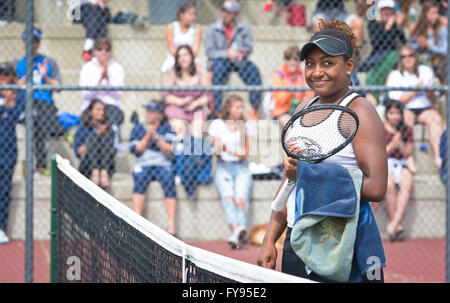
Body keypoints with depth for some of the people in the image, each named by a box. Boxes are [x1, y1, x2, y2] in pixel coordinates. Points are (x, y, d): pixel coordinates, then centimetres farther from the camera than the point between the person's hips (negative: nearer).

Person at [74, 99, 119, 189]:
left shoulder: (111, 128, 16)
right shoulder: (83, 128, 12)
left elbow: (113, 152, 8)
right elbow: (78, 152, 2)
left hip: (106, 166, 1)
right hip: (88, 167, -1)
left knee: (105, 134, -21)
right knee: (94, 135, -22)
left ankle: (104, 174, -42)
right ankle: (94, 173, -43)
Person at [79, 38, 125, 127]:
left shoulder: (118, 68, 9)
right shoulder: (87, 67, 9)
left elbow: (117, 94, -2)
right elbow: (84, 94, -2)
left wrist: (107, 77, -11)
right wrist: (100, 79, -10)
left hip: (112, 105, 0)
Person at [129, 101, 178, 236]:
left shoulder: (167, 128, 7)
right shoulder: (138, 129, 11)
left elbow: (170, 151, -5)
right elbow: (136, 150, 0)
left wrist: (156, 136, -15)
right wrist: (147, 136, -10)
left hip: (163, 165, -1)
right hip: (143, 165, 1)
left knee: (169, 182, -31)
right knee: (140, 180, -32)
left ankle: (171, 224, -36)